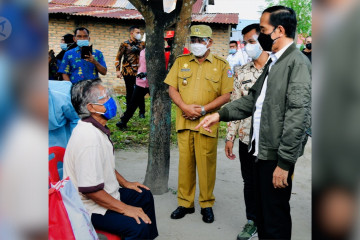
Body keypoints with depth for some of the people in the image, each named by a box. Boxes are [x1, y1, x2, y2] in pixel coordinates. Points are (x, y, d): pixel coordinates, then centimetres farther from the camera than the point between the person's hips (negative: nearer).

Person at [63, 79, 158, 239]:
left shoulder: (97, 128, 5)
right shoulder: (89, 137, -29)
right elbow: (90, 190, -30)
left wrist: (125, 183, 20)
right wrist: (125, 209, -23)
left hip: (106, 194, 11)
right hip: (90, 207, -11)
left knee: (145, 196, 21)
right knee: (139, 227, -26)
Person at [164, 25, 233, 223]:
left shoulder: (221, 65, 3)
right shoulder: (181, 62, 11)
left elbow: (226, 95, -2)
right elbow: (172, 88, 7)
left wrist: (203, 109, -13)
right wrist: (184, 107, -10)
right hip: (184, 122, 3)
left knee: (206, 164, 4)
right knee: (185, 162, 9)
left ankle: (207, 204, 20)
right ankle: (185, 203, 22)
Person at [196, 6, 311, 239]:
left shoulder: (298, 62, -14)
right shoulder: (273, 62, 15)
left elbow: (298, 115, -20)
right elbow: (253, 98, 18)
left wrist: (285, 162, -20)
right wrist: (221, 114, 7)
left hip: (277, 154, -9)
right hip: (262, 150, 9)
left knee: (275, 219, 4)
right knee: (262, 211, 20)